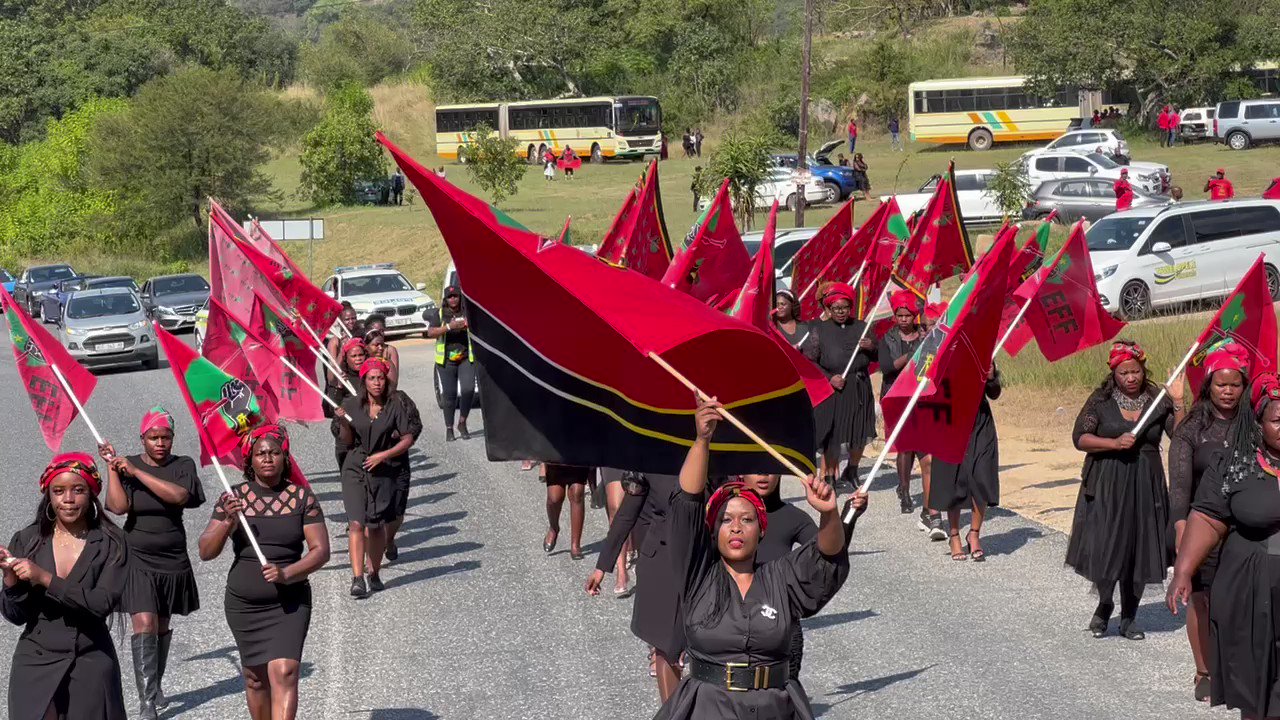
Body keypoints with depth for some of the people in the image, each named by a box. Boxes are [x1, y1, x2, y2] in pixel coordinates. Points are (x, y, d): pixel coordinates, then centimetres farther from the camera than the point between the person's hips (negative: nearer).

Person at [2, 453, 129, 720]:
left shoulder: (111, 544, -5)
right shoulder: (26, 541, 0)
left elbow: (104, 604, -18)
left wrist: (45, 578, -22)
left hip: (91, 665, -1)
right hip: (35, 664, 1)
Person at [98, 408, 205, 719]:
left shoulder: (183, 466, -1)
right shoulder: (126, 466, -3)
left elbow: (179, 496, -20)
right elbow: (119, 506, -16)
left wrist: (137, 472, -20)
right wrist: (111, 466, -17)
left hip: (172, 561, 2)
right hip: (138, 560, -2)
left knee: (162, 627, 14)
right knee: (144, 626, -13)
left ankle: (156, 687, 33)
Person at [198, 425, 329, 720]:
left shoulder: (302, 497, -1)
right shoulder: (233, 498, 1)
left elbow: (321, 550, -3)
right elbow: (206, 552, 0)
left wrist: (287, 573, -20)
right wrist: (227, 524, -19)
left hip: (289, 603, -2)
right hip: (243, 603, 2)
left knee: (284, 673, -17)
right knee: (255, 678, 11)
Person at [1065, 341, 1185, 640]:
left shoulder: (1157, 401, 3)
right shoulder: (1101, 401, 0)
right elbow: (1080, 438, -5)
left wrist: (1178, 402, -16)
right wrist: (1115, 443, -16)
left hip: (1146, 488, 2)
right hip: (1106, 488, -2)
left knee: (1139, 554, 5)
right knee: (1105, 551, -4)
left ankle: (1129, 617, 19)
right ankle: (1104, 606, 22)